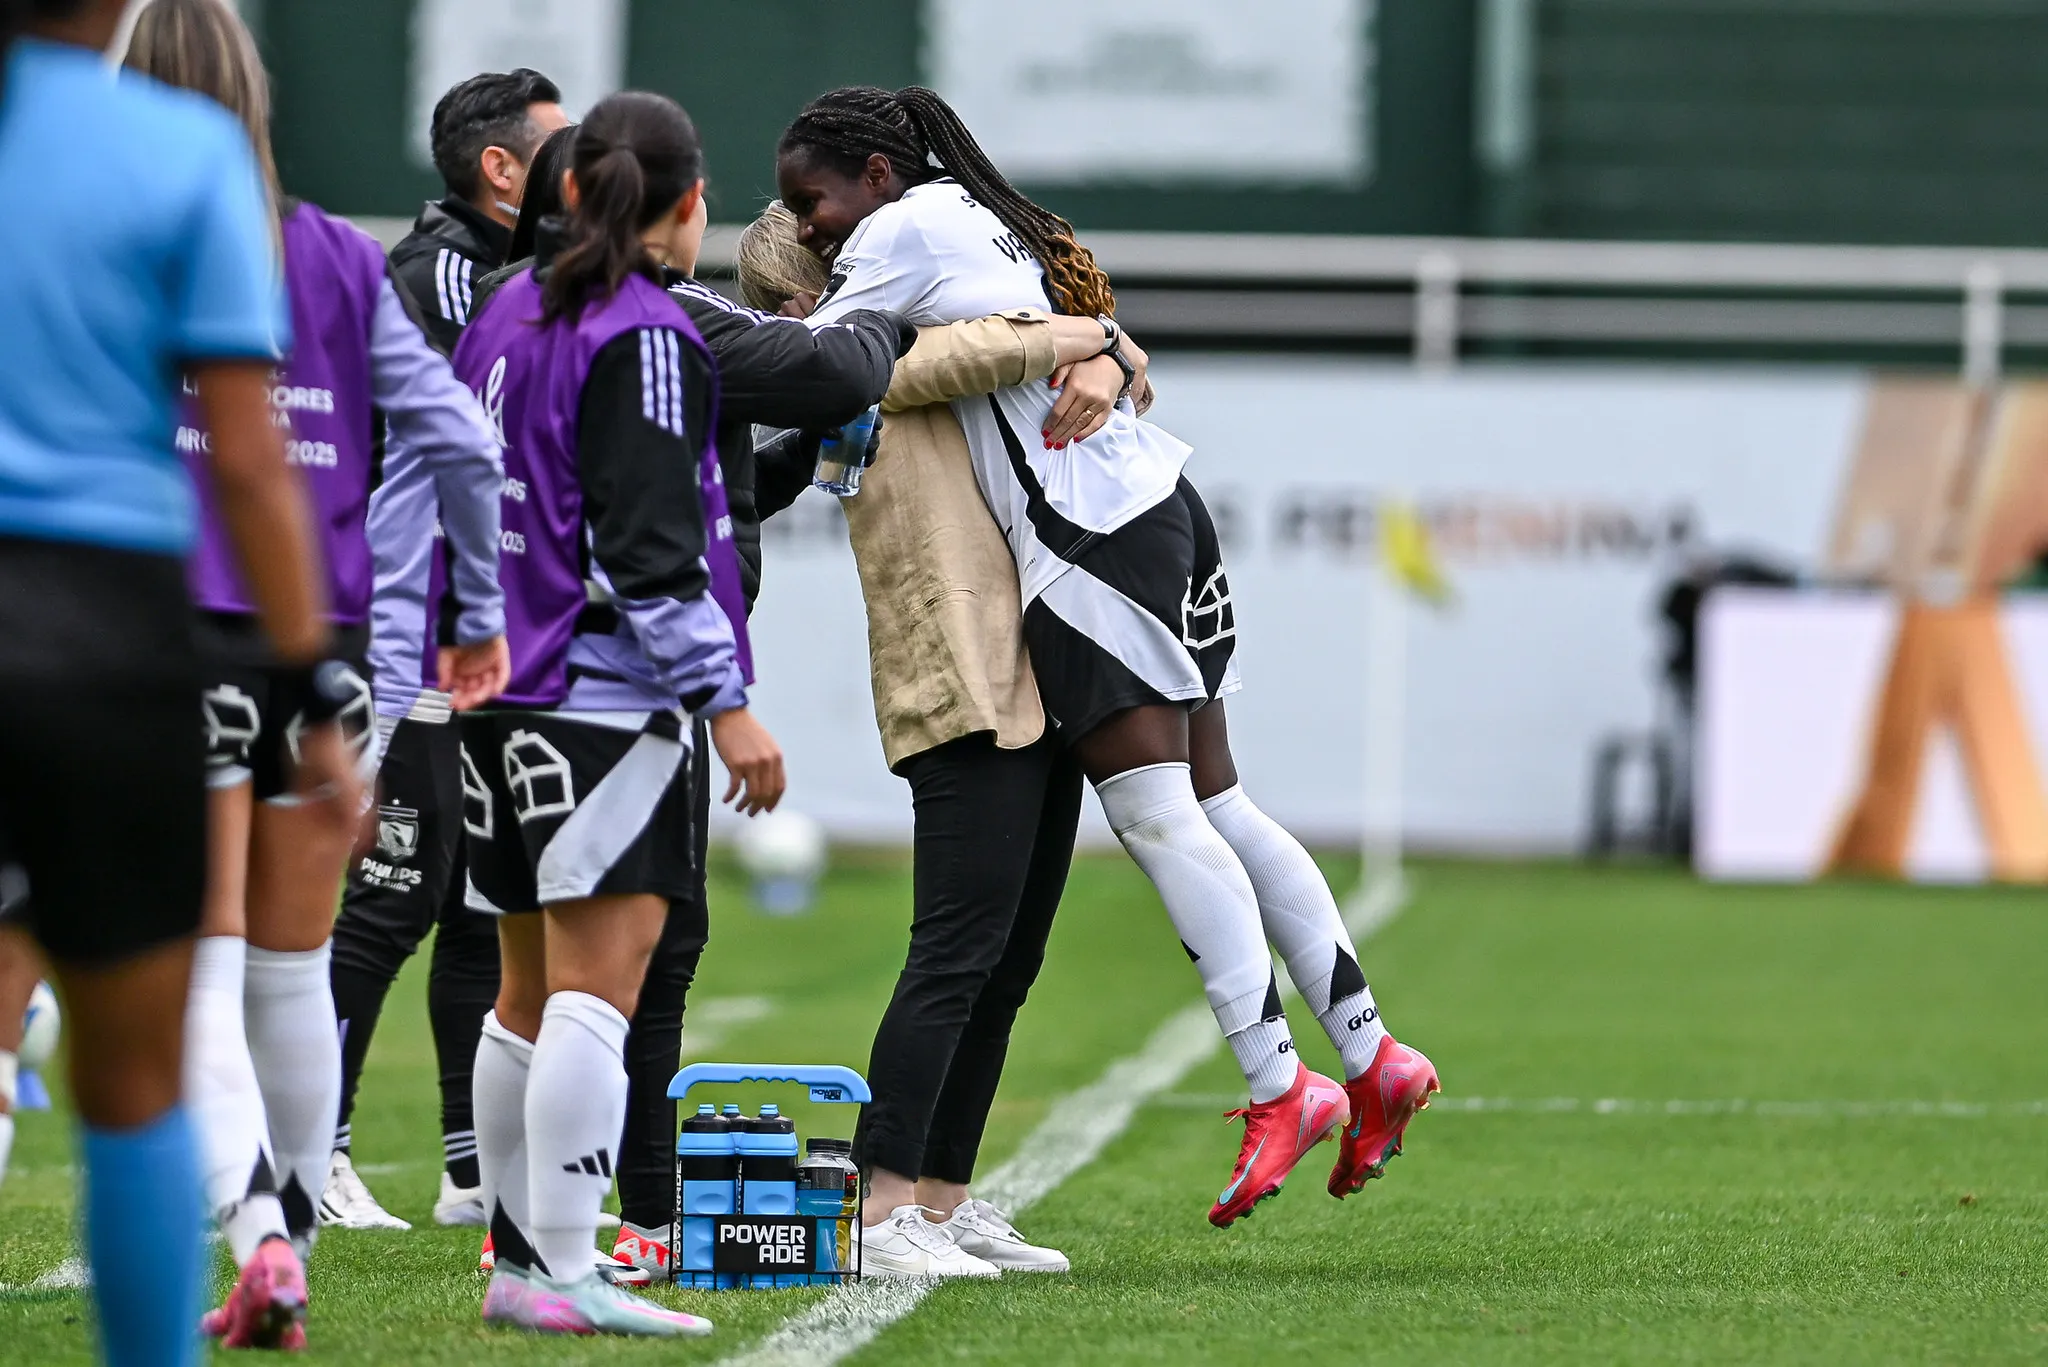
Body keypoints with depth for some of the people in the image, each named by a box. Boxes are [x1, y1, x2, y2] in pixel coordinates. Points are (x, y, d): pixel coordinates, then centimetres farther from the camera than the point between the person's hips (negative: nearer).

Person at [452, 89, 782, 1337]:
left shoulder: (508, 314, 14)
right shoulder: (645, 336, -12)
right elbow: (646, 545, -18)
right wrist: (725, 700, -17)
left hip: (499, 690, 9)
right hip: (607, 703, -9)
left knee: (531, 992, 15)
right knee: (598, 986, -10)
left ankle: (519, 1259, 20)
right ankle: (562, 1276, -15)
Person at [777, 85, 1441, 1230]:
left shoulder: (900, 233, -4)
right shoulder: (983, 223, 23)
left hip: (1091, 532, -10)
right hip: (1162, 504, 10)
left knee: (1156, 815, -11)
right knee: (1214, 805, 10)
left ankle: (1279, 1087, -14)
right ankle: (1372, 1057, 9)